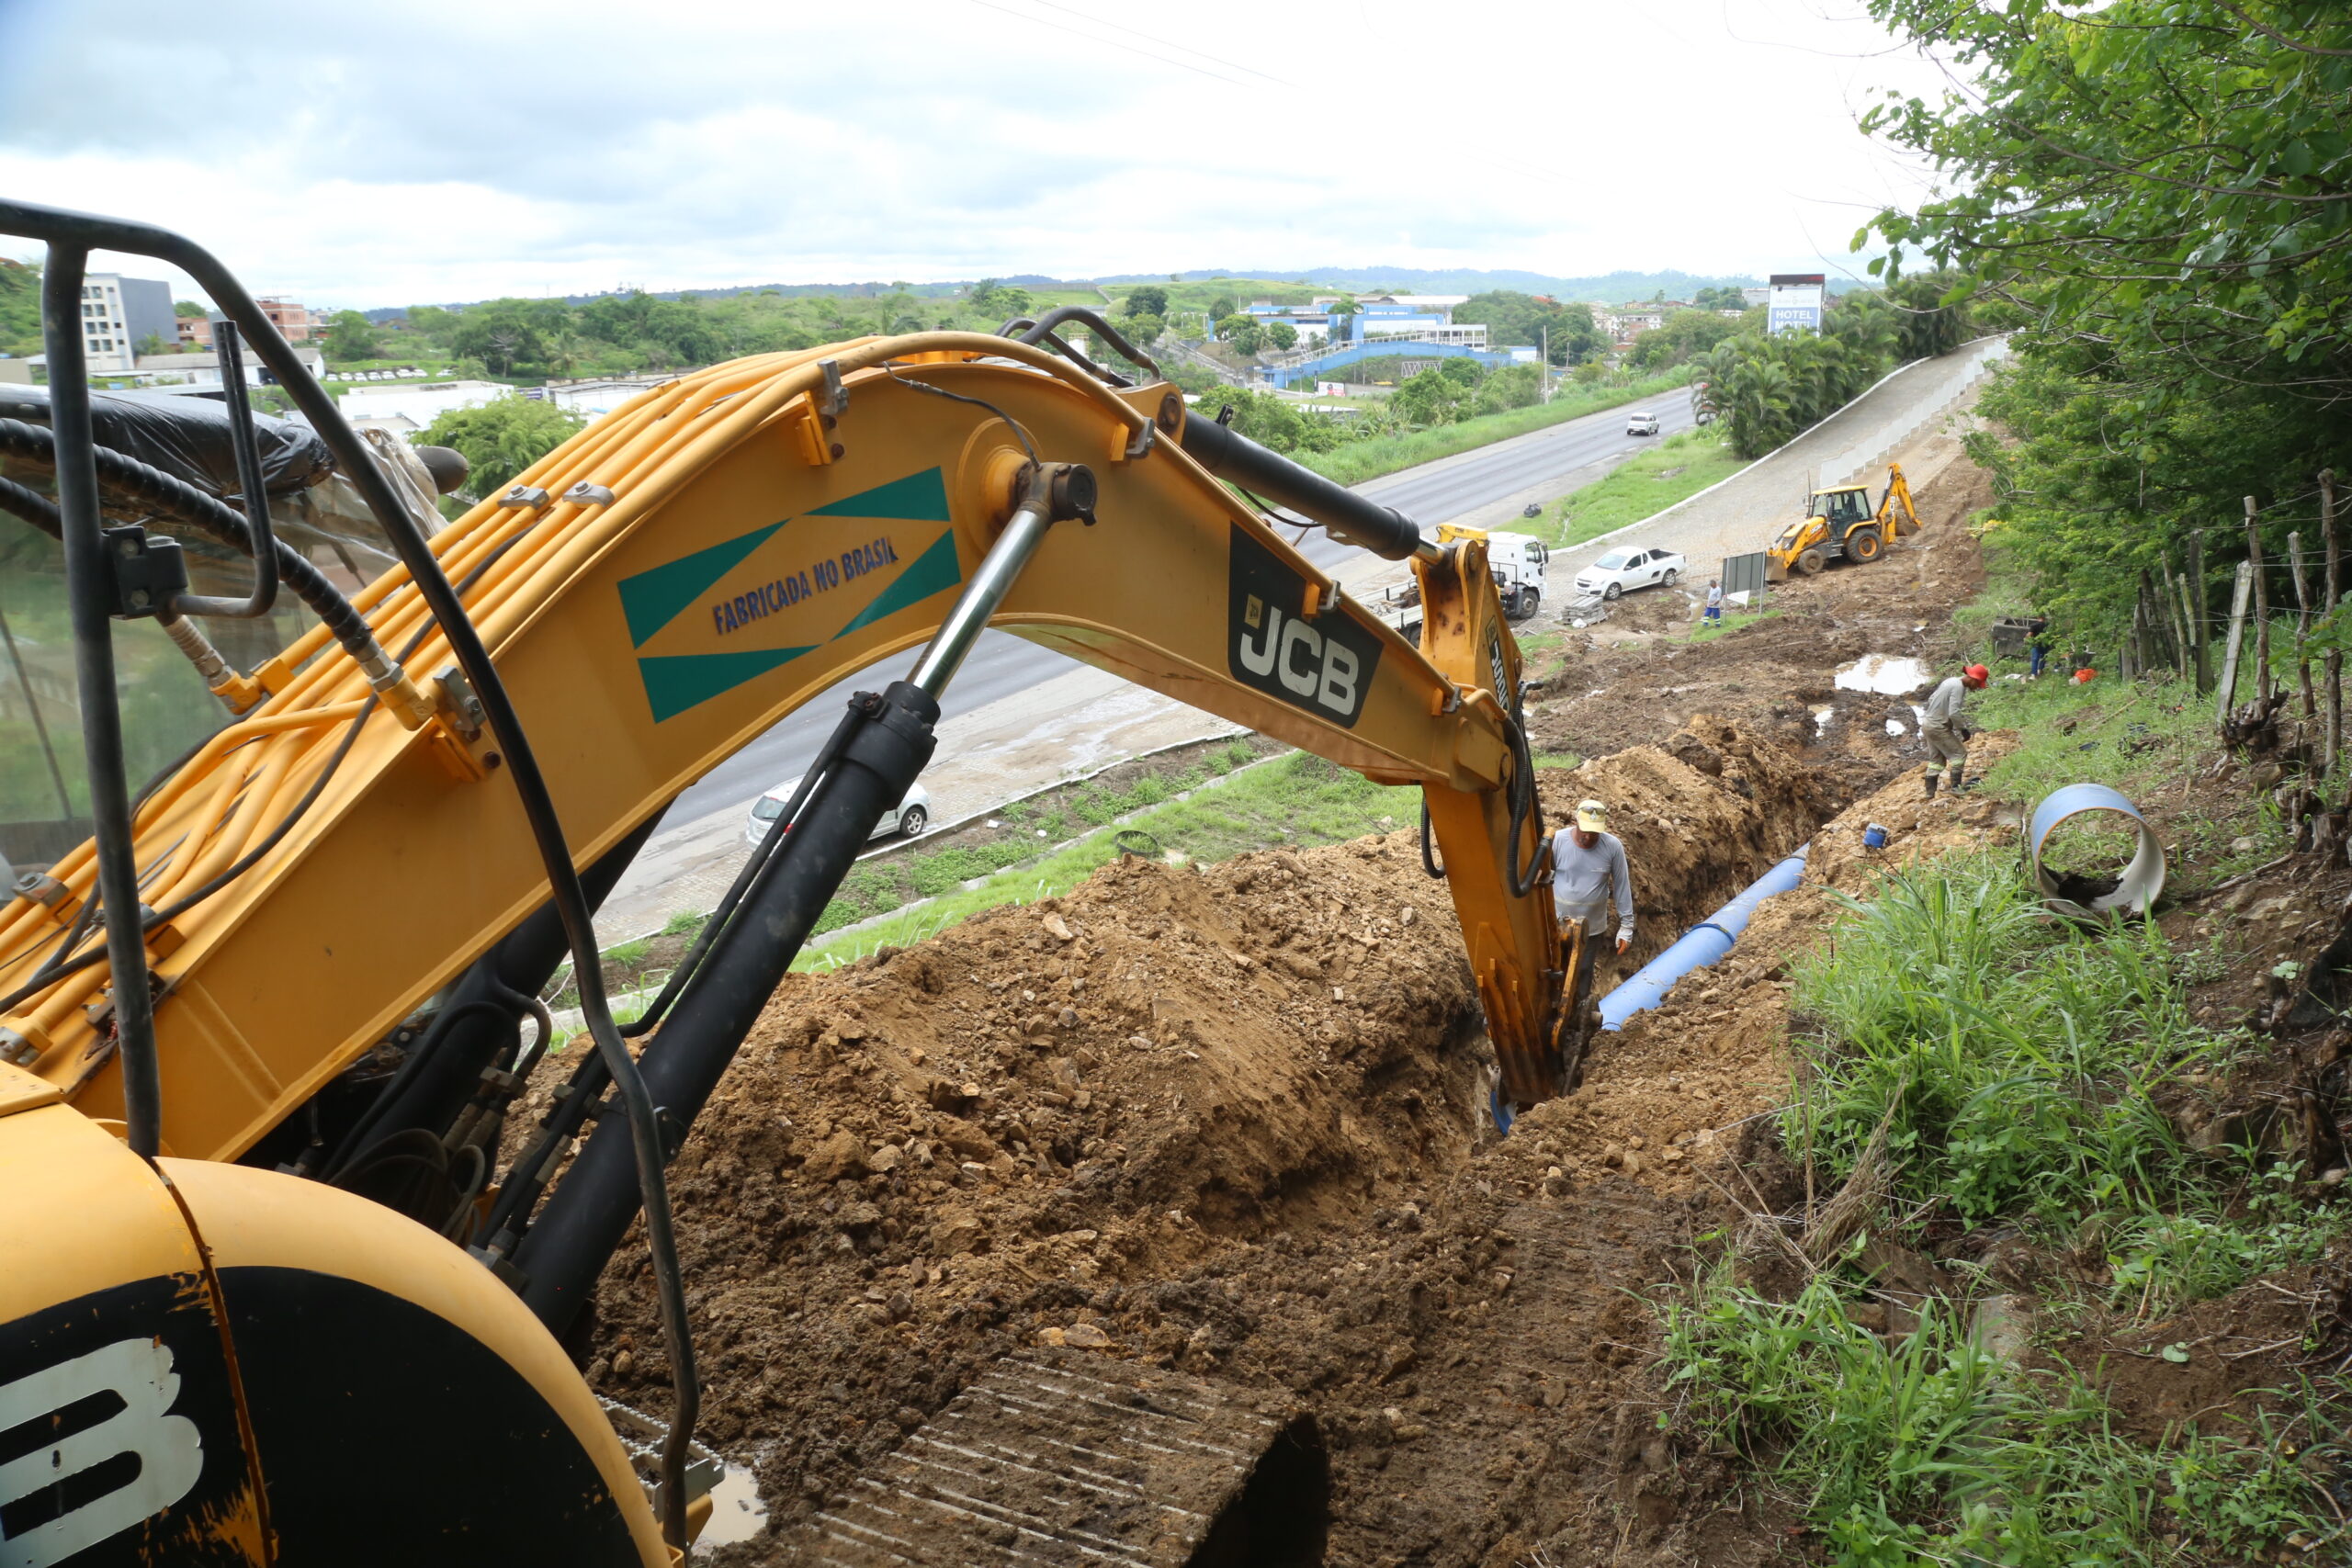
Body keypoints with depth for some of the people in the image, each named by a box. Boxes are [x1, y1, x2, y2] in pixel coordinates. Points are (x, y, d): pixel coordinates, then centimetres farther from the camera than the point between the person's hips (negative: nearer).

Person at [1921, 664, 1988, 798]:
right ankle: (1955, 787, -5)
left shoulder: (1951, 681, 10)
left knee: (1936, 760, 13)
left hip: (1928, 724, 10)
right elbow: (1954, 713, -26)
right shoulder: (1958, 687, -19)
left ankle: (1930, 792, 13)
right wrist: (1963, 728, -15)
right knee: (1959, 754, -2)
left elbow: (1931, 699, 18)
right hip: (1939, 727, -10)